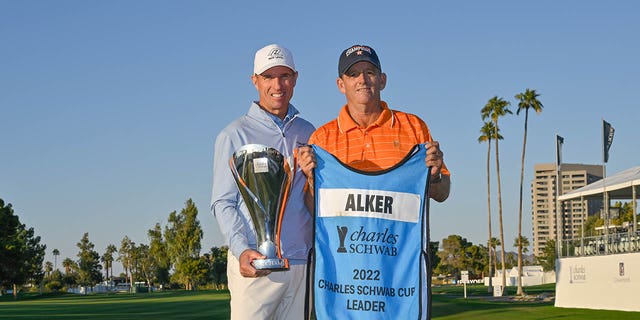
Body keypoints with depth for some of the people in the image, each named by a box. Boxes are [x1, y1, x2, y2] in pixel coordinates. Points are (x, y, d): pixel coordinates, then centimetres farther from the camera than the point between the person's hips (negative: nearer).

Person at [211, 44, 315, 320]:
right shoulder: (234, 135, 3)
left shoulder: (308, 133, 15)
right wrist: (242, 250, -17)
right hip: (255, 264, -4)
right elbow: (223, 203, -2)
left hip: (302, 263, 4)